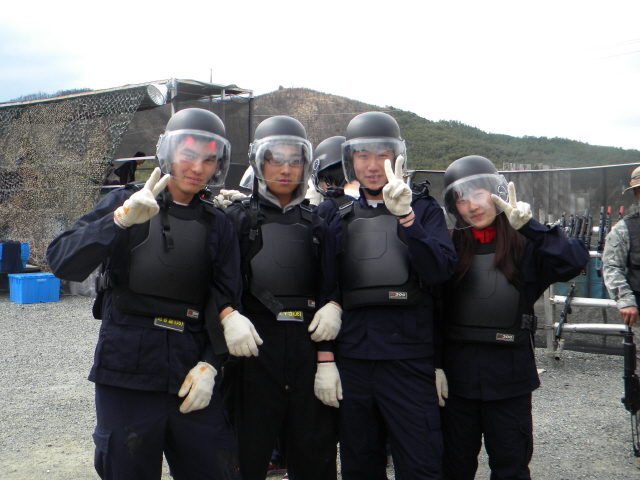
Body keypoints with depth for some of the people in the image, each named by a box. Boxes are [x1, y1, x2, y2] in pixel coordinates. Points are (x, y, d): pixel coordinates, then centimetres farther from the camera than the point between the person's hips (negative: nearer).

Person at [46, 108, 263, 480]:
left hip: (191, 378, 2)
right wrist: (121, 219, -22)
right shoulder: (126, 203, 3)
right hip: (126, 373, -2)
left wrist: (209, 365, -7)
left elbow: (228, 305, 7)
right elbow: (63, 263, -9)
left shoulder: (218, 226, 10)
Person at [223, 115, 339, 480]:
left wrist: (326, 360, 0)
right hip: (255, 350, -2)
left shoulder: (315, 224, 12)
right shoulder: (238, 218, 4)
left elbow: (326, 297, 7)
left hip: (309, 351, 3)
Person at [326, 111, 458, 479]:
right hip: (352, 362, 4)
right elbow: (330, 288, 13)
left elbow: (441, 270, -13)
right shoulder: (342, 220, 12)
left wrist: (406, 217, -25)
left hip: (408, 362, -3)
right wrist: (326, 359, 7)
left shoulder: (424, 210, 4)